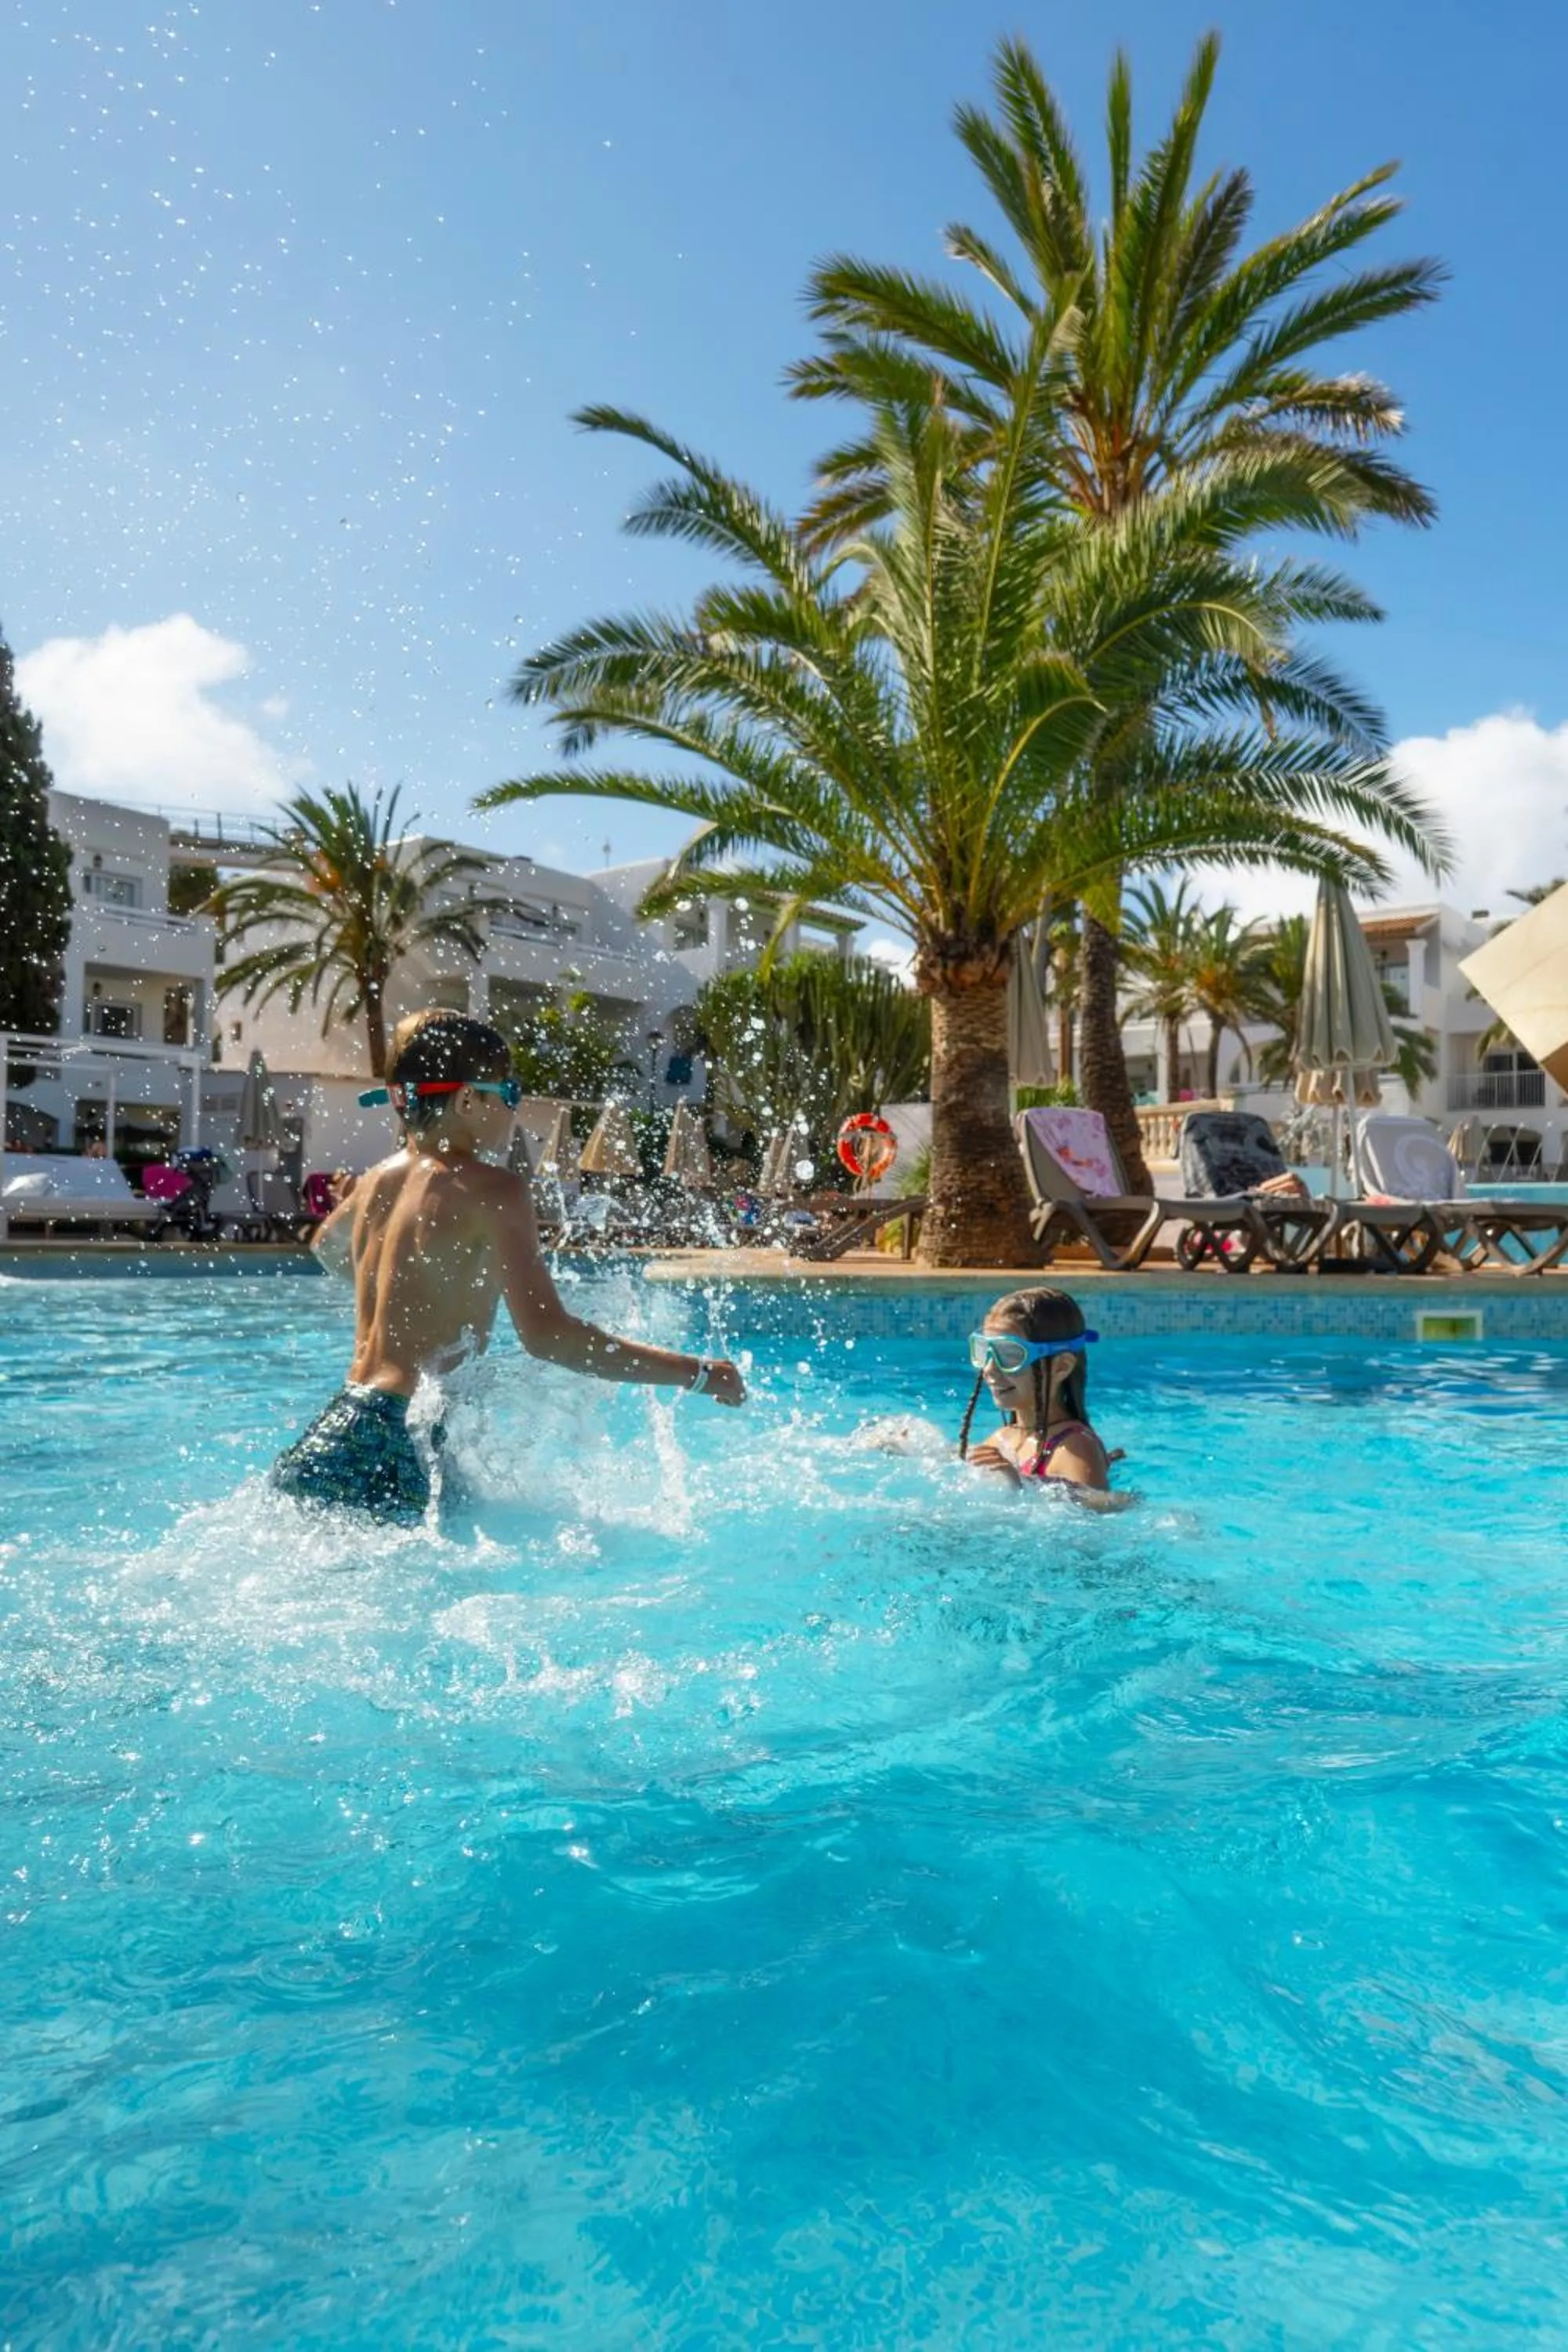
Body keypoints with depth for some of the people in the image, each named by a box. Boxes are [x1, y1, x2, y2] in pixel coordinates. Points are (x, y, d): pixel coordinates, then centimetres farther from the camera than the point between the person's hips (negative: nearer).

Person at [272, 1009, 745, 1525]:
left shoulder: (381, 1179, 13)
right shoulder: (494, 1189, -11)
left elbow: (327, 1245, 36)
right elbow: (546, 1334, -22)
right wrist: (697, 1373, -17)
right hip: (393, 1453, -9)